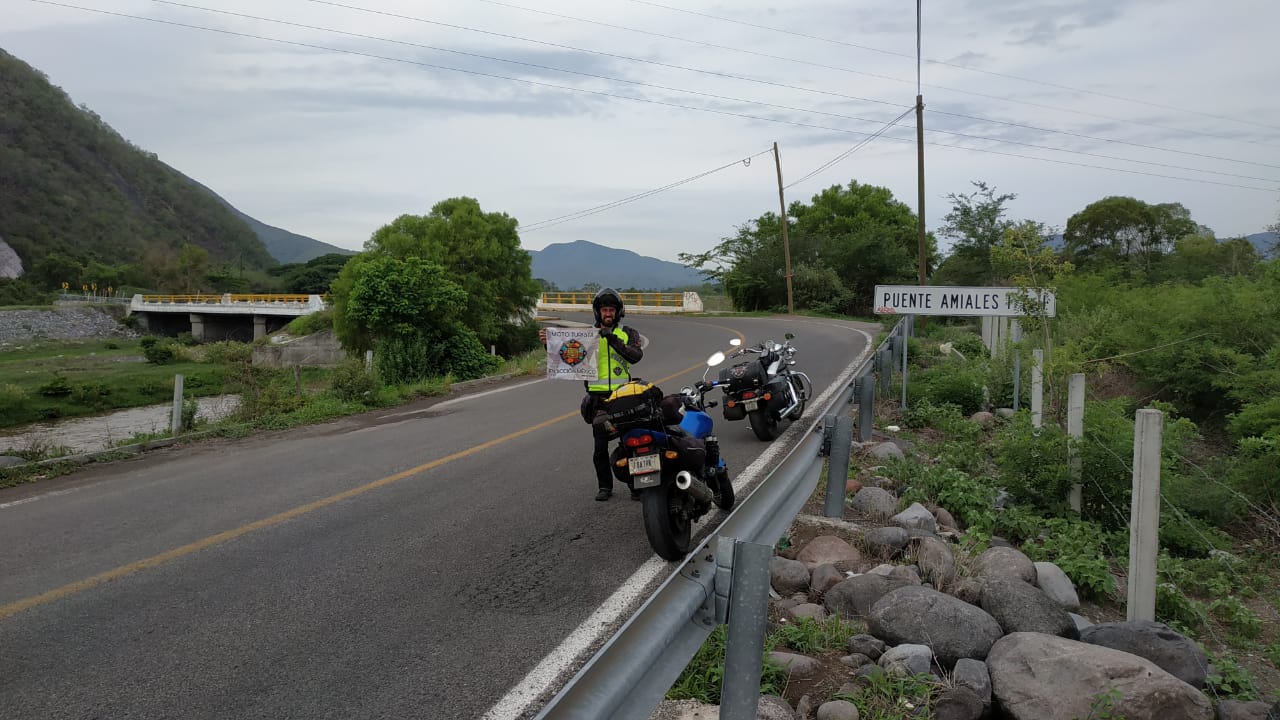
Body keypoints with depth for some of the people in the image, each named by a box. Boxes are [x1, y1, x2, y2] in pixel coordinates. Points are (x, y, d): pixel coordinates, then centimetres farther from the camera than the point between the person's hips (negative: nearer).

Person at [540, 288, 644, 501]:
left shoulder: (628, 333, 8)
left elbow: (636, 355, -10)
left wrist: (613, 340, -20)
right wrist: (548, 343, -9)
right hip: (598, 397, 1)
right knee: (600, 446, 3)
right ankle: (604, 486, 16)